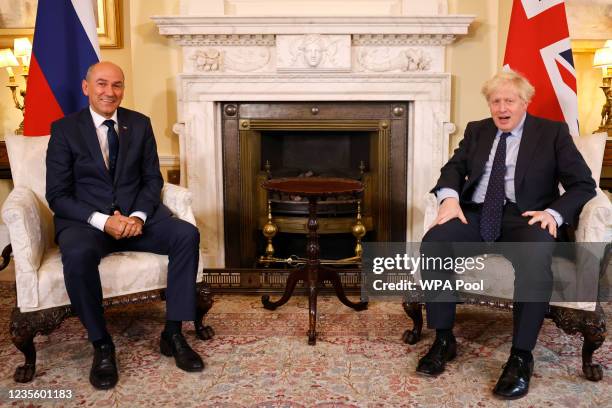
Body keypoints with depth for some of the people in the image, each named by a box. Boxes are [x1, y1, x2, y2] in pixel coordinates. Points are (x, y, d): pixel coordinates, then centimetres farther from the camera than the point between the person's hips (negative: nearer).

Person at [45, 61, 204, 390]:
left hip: (136, 215, 3)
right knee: (77, 255, -36)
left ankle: (173, 333, -14)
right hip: (85, 220, -2)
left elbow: (153, 178, 7)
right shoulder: (64, 129, -1)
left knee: (187, 235, -23)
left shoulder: (140, 124, 8)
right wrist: (102, 221, -20)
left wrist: (138, 216, -13)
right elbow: (57, 195, -5)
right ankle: (102, 345, -15)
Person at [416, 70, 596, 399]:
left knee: (535, 262, -37)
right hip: (476, 214, 3)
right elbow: (453, 168, 13)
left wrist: (554, 213, -16)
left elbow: (583, 184, 3)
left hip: (525, 217, -3)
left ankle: (521, 356, -20)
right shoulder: (476, 131, 18)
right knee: (432, 243, -27)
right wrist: (450, 197, -11)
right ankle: (444, 339, -14)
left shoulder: (553, 132, 7)